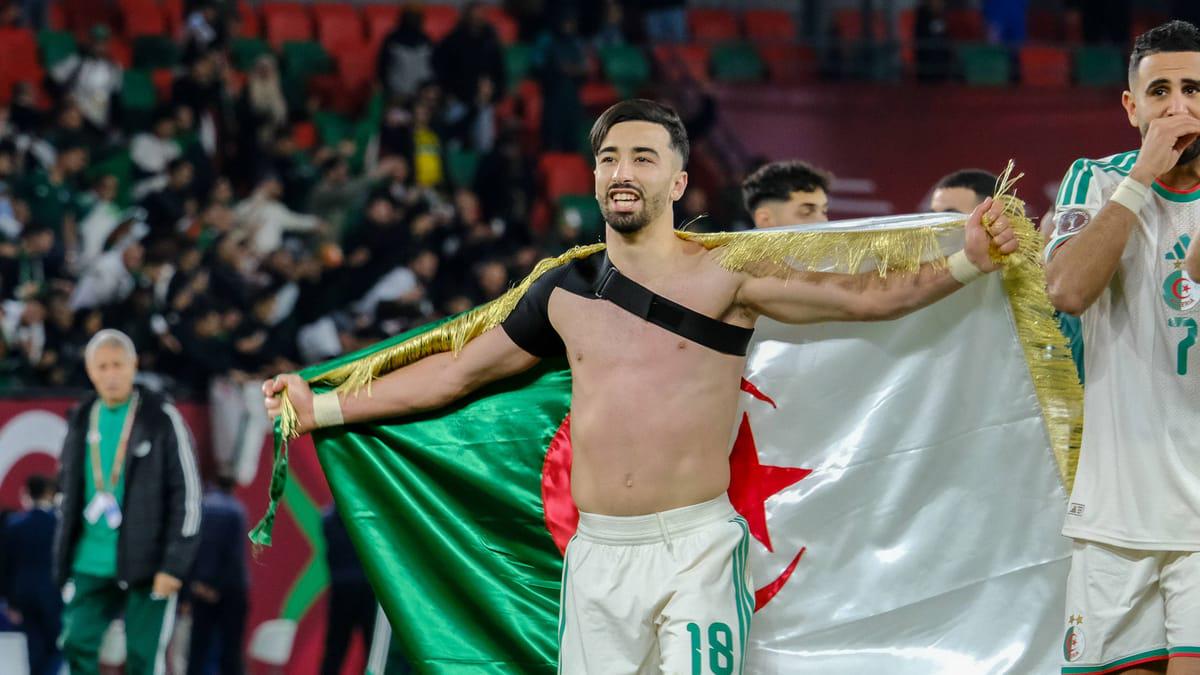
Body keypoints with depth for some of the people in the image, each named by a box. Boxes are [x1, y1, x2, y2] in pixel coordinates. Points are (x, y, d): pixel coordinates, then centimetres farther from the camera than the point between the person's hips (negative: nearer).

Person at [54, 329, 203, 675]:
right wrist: (63, 560, 14)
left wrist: (174, 565, -11)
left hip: (146, 565, -5)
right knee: (78, 646, 1)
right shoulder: (81, 421, 9)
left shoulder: (162, 419, -5)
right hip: (90, 565, 5)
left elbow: (187, 494, -6)